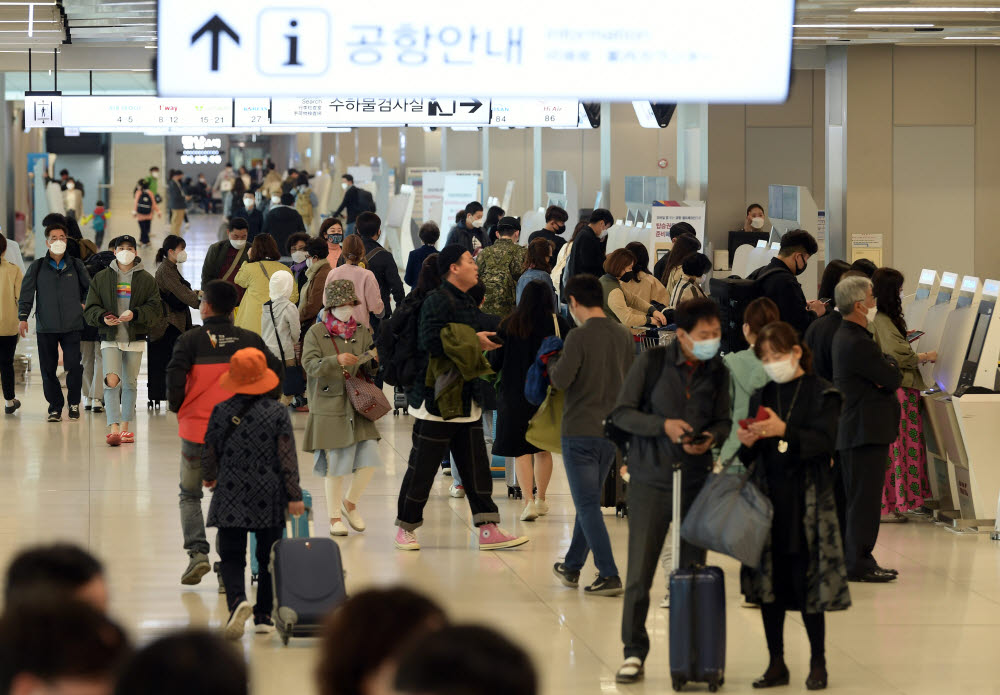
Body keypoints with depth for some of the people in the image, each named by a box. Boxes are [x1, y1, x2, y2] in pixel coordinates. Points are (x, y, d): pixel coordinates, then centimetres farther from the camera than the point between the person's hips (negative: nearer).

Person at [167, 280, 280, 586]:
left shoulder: (190, 340, -5)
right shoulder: (250, 340, 3)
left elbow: (175, 375, -15)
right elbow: (274, 370, -1)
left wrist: (177, 406, 2)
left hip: (196, 428, -2)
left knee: (190, 495, 15)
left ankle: (197, 552, -4)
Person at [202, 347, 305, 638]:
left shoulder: (220, 412, -4)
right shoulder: (277, 412, -5)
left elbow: (209, 453, 3)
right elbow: (288, 457, -6)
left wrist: (209, 477, 25)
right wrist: (294, 496, 0)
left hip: (230, 496, 0)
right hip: (269, 496, 0)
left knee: (231, 556, 2)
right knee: (268, 557, 13)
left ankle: (237, 600, -24)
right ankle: (263, 615, 16)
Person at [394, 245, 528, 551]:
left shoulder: (467, 303, 16)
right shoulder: (438, 300, -13)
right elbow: (430, 340, -26)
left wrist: (485, 341, 7)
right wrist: (473, 342, -18)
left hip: (465, 398, 9)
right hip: (436, 399, -9)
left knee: (476, 465, 6)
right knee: (422, 466, 0)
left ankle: (488, 530, 7)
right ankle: (405, 528, 12)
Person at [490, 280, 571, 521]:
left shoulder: (508, 325, -4)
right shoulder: (558, 324, -5)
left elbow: (495, 362, -2)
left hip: (515, 394, -1)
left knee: (521, 449, 1)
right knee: (543, 447, 16)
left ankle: (529, 501, -13)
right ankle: (541, 500, 26)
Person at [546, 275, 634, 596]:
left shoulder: (579, 337, -15)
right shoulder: (623, 335, 5)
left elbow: (561, 380, -19)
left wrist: (554, 361, 1)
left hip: (580, 431, -7)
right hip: (612, 430, 7)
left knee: (588, 505, -4)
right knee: (589, 500, 19)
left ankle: (609, 575, -12)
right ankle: (572, 566, 30)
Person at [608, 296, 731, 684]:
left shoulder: (718, 373, 4)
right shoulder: (652, 362, -7)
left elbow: (723, 421, 11)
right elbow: (621, 413, -6)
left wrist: (711, 438, -12)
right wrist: (663, 425, -19)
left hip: (697, 481, 3)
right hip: (651, 481, -3)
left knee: (693, 571, 5)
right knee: (639, 571, -3)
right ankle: (634, 653, 8)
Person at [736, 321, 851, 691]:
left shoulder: (821, 393, -1)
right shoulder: (762, 394, 12)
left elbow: (824, 441, -14)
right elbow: (751, 455, 12)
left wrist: (784, 431, -27)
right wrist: (747, 442, -11)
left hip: (807, 498, -4)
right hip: (768, 494, 4)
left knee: (806, 580, -4)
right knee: (769, 580, 4)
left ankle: (818, 662, 9)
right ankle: (777, 664, 12)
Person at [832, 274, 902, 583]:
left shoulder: (846, 336, 14)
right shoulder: (857, 343, -20)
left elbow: (886, 372, 15)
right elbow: (894, 378, -19)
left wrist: (886, 365, -6)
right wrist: (890, 365, 1)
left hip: (852, 431, 11)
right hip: (867, 430, -11)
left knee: (857, 499, 15)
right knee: (865, 500, -6)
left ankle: (851, 559, 21)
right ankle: (859, 564, -4)